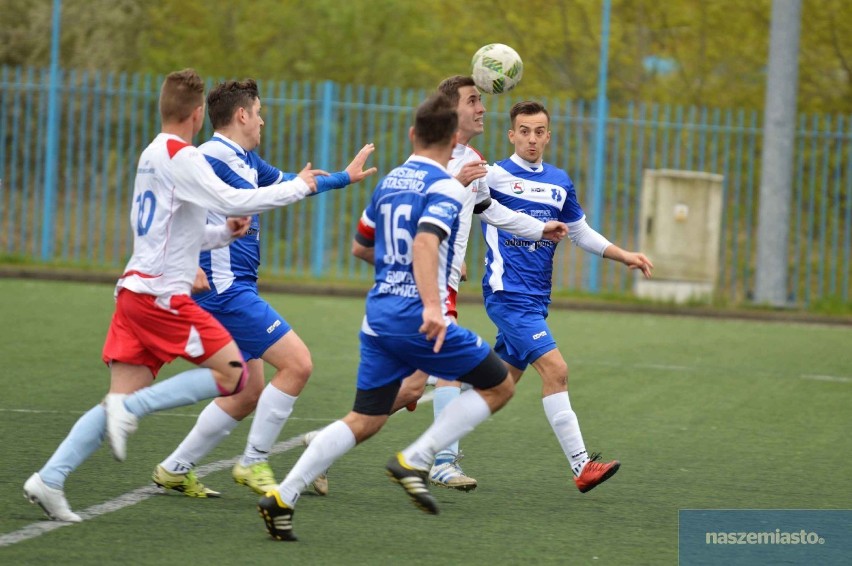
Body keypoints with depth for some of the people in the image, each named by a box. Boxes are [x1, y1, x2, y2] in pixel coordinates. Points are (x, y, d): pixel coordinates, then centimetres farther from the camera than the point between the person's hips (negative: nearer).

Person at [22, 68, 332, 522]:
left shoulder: (152, 155, 20)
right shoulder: (181, 157, -9)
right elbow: (230, 200, -19)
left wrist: (224, 234, 18)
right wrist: (297, 188, -9)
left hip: (135, 291, 9)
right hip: (162, 294, -9)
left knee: (124, 400, 5)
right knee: (231, 373, -6)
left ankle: (49, 480, -5)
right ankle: (131, 407, -15)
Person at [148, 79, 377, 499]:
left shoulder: (245, 161, 17)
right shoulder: (213, 158, -13)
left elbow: (288, 183, 32)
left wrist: (344, 177, 34)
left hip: (234, 291, 11)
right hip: (225, 288, -11)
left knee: (248, 393, 13)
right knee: (296, 363, -12)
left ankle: (176, 469, 16)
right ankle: (253, 463, -7)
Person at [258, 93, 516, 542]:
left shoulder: (389, 182, 15)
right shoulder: (446, 187, -9)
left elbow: (362, 244, 27)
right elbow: (425, 241, -26)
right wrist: (432, 305, -38)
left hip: (378, 314, 7)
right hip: (417, 317, -7)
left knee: (364, 421, 11)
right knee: (499, 386, 7)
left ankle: (283, 497, -1)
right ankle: (415, 460, -5)